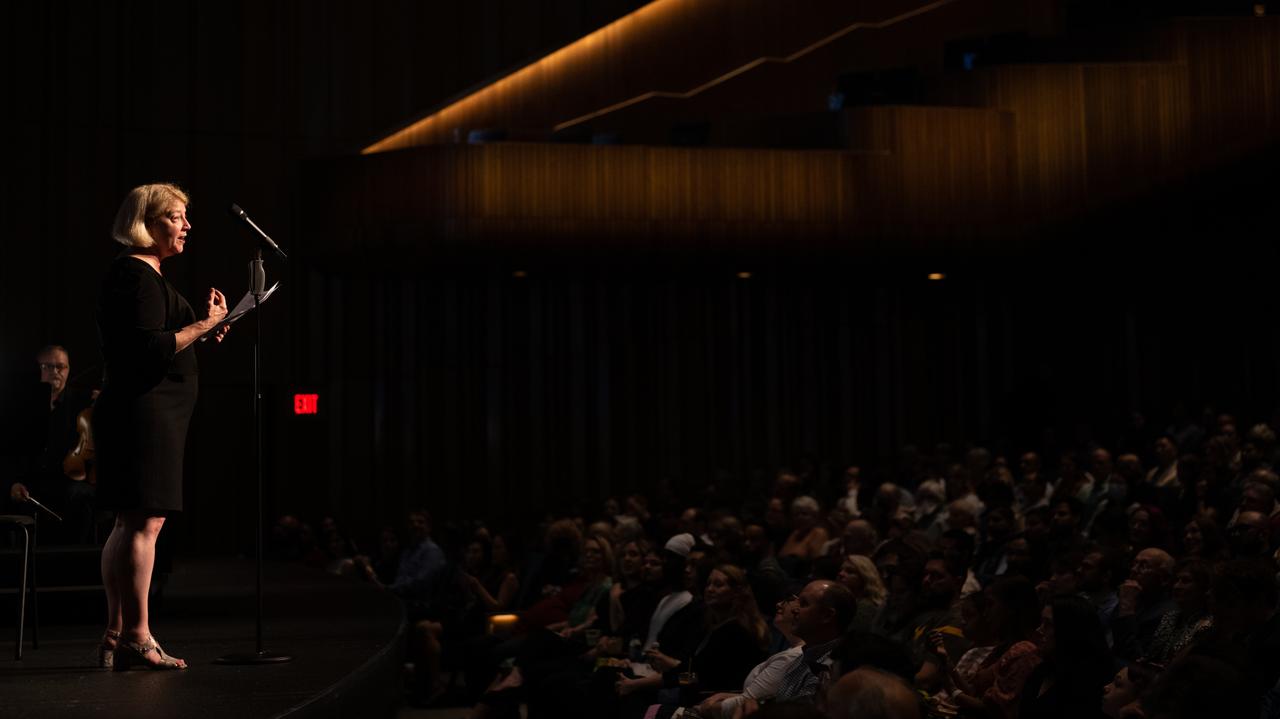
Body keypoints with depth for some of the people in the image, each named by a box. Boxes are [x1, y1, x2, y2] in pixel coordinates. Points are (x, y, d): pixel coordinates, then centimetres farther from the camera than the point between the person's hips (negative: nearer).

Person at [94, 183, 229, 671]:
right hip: (144, 411, -11)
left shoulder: (142, 273, 21)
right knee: (145, 522, -11)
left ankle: (116, 638, 14)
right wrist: (204, 325, -13)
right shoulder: (137, 275, -12)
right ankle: (137, 637, -9)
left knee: (129, 525, 10)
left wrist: (201, 329, 16)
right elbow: (152, 349, -22)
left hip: (144, 412, 11)